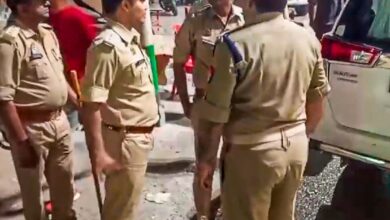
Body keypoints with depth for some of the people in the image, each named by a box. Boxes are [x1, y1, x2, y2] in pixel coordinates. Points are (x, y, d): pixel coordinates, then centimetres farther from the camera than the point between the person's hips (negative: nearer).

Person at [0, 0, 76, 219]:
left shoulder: (49, 33, 7)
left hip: (59, 121, 7)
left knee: (65, 185, 22)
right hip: (31, 127, -7)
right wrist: (21, 142, -20)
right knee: (33, 191, 12)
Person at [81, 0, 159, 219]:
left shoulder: (131, 40, 7)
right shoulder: (108, 45, -21)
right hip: (124, 140, -9)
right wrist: (98, 153, -25)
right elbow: (91, 105, -25)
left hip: (140, 136, 9)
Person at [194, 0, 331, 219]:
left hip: (254, 150, -6)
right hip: (297, 145, 6)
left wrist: (207, 157, -3)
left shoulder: (236, 44, -19)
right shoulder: (310, 40, 0)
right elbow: (316, 102, 10)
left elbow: (216, 112, -16)